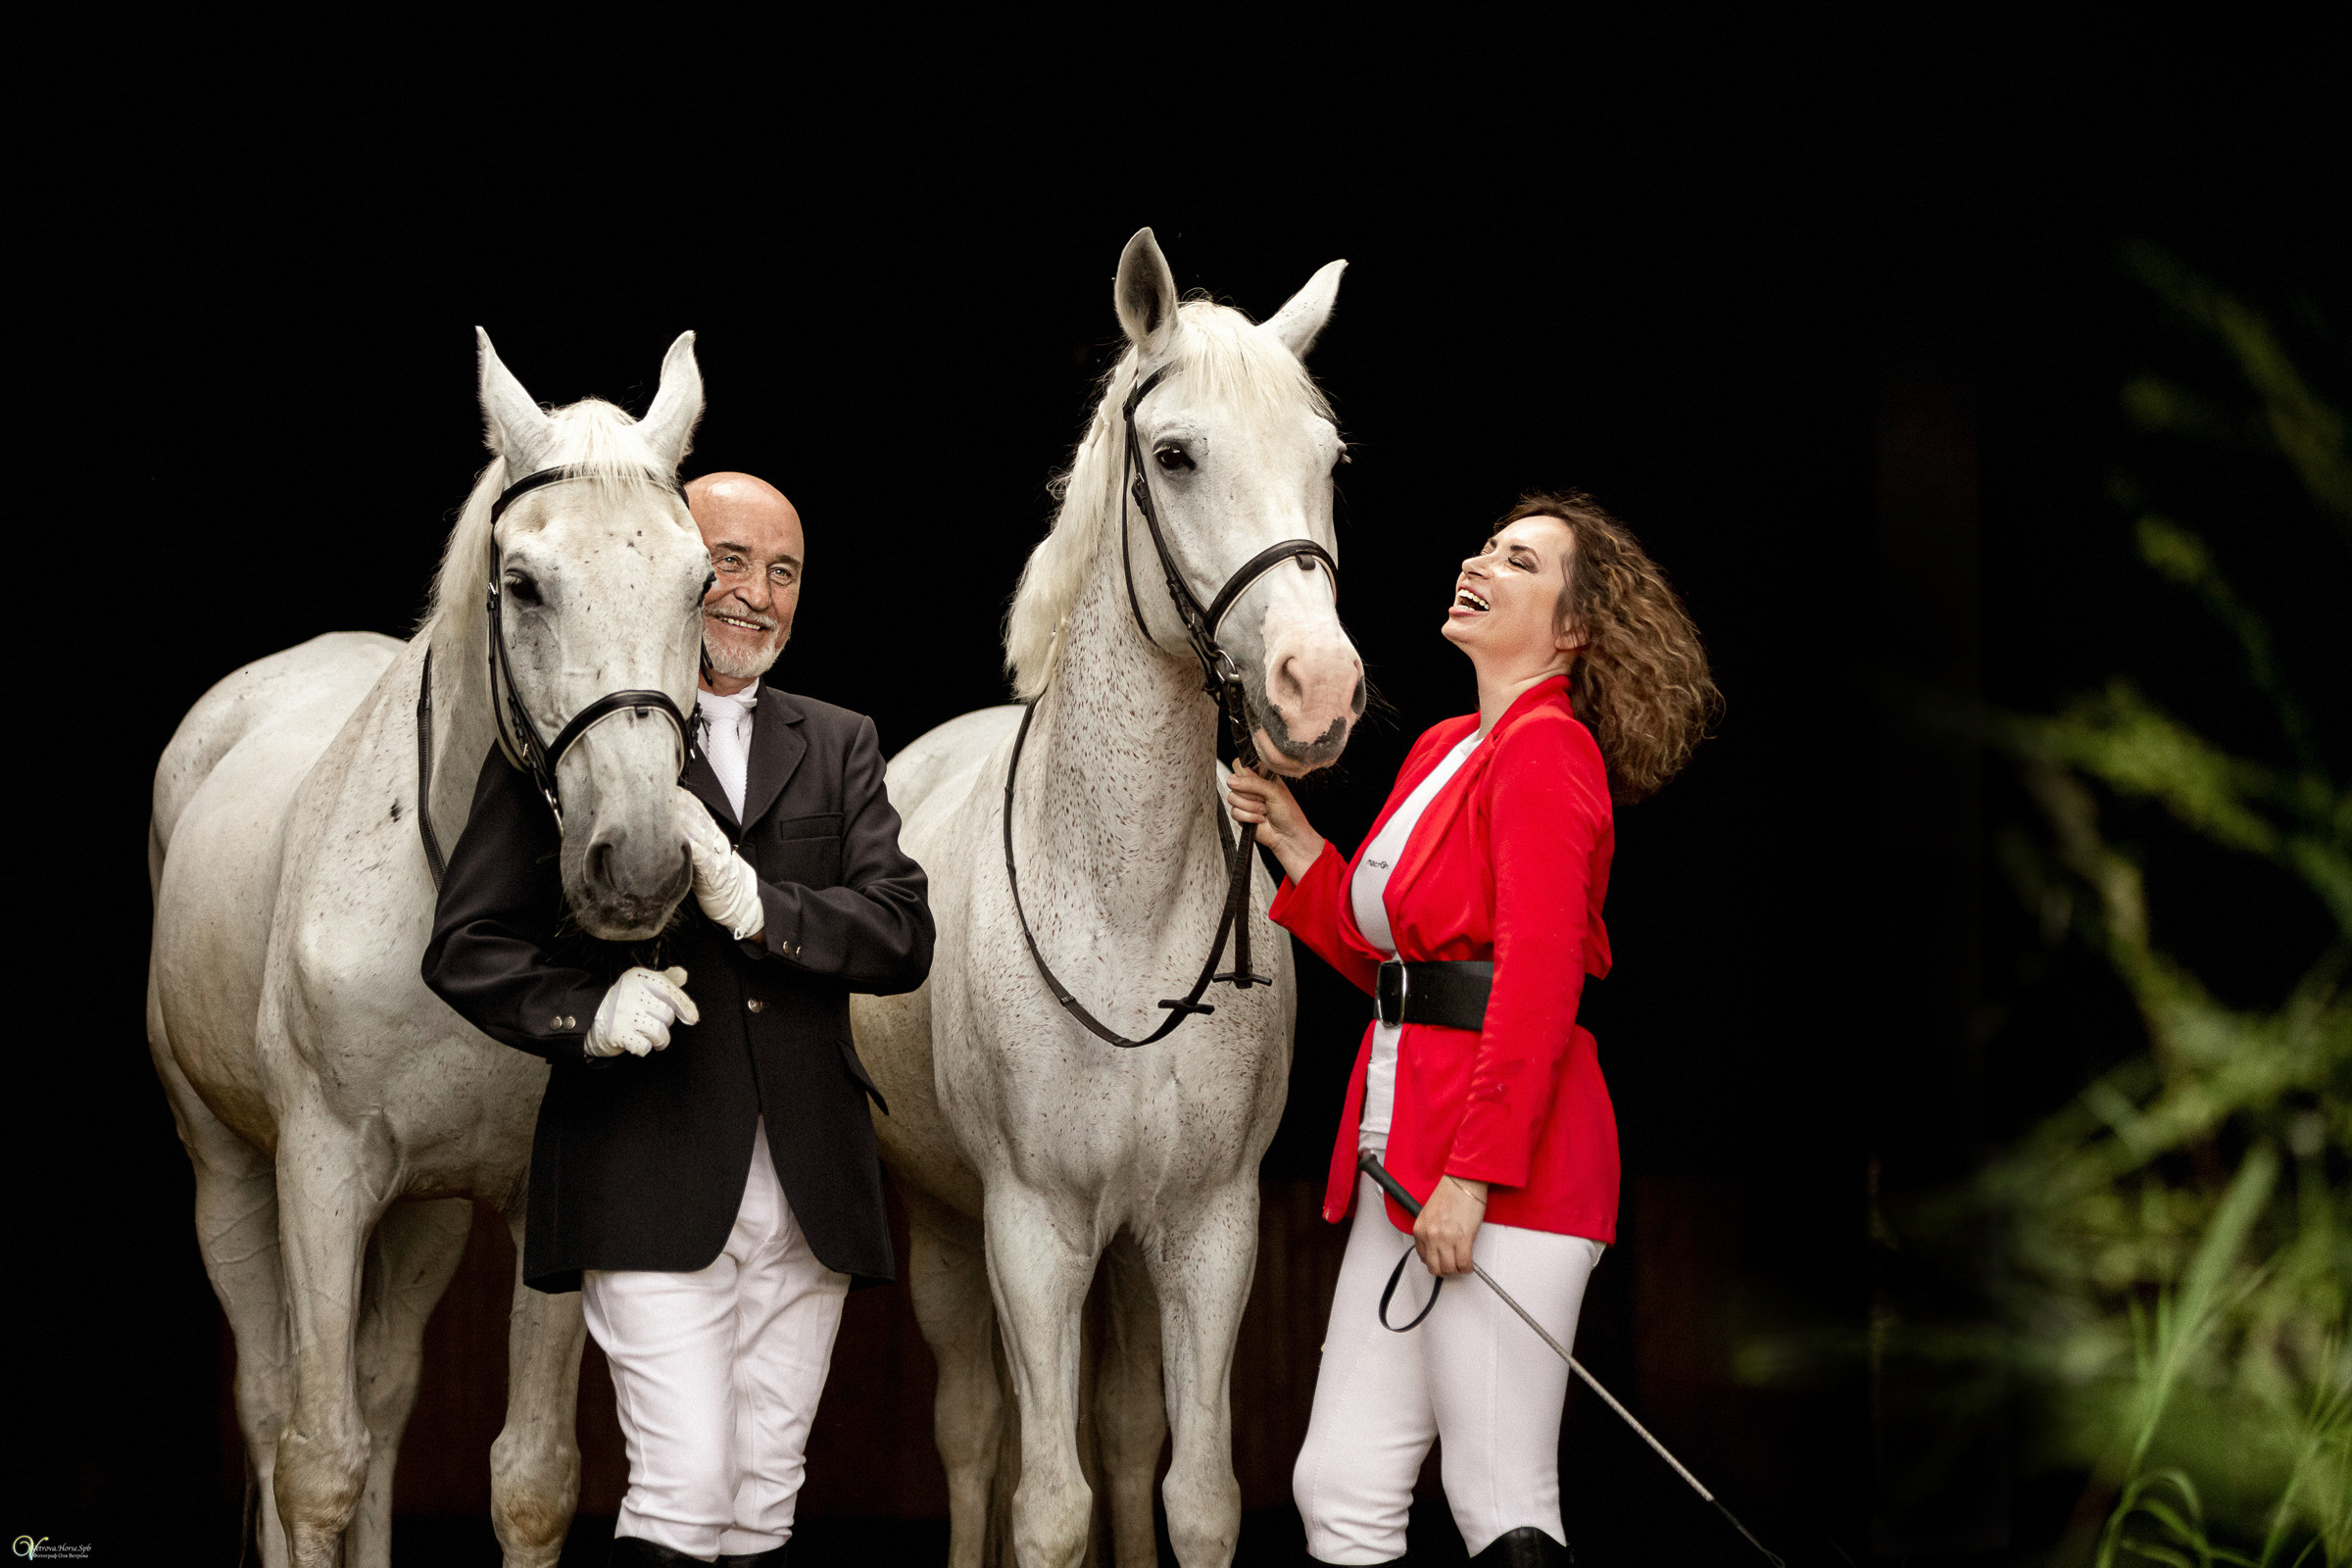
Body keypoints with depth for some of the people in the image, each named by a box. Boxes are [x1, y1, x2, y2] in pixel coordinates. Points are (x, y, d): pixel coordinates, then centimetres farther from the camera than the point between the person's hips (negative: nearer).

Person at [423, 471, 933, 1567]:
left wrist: (754, 903, -14)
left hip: (810, 1187, 4)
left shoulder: (838, 748, 15)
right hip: (651, 1185, -4)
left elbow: (905, 937, 3)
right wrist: (586, 1011, -20)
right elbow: (467, 946, -1)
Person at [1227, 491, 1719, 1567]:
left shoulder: (1547, 753, -10)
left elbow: (1537, 988, -18)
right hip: (1402, 1146, 9)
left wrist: (1472, 1175, -22)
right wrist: (1290, 841, 10)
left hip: (1504, 1156, -9)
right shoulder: (1441, 750, 17)